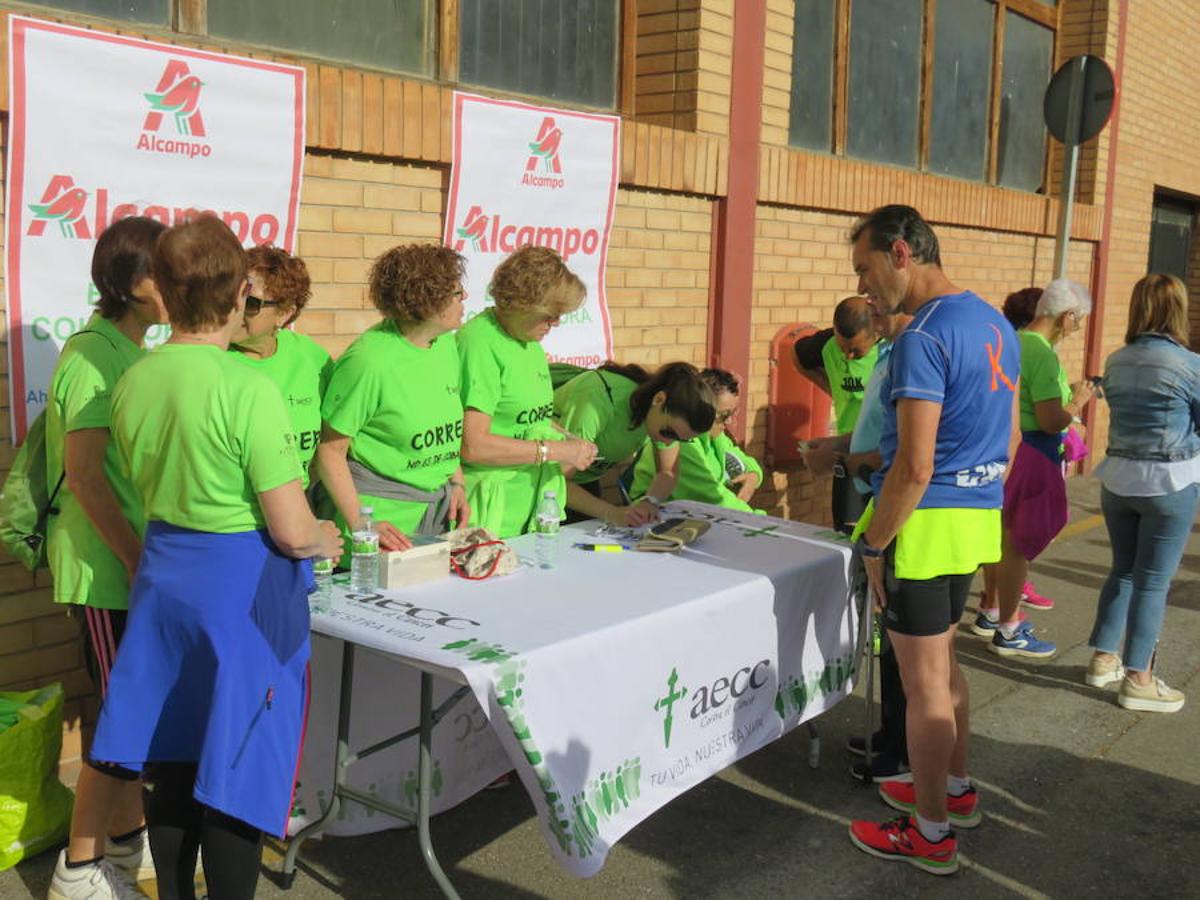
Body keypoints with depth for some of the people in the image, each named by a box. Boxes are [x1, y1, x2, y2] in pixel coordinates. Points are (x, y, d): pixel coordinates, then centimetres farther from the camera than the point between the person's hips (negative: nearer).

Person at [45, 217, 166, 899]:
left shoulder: (134, 351, 12)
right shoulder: (94, 355, -16)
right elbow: (84, 473, -20)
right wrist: (137, 561, -20)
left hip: (142, 559, 9)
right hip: (108, 567, -9)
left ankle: (127, 840, 31)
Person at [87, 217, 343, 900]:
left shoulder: (131, 382, 1)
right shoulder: (249, 390, -20)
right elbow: (293, 532, -19)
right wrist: (326, 539, 2)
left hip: (165, 575, 7)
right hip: (243, 587, -7)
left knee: (173, 765, 18)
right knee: (237, 776, 5)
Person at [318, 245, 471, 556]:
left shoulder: (446, 344, 4)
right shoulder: (369, 360, -19)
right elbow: (331, 450, -16)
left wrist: (457, 484, 6)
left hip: (438, 506, 7)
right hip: (383, 513, -7)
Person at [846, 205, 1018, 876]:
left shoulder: (925, 337, -19)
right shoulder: (998, 325, 10)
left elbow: (914, 468, -22)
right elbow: (1004, 443, 17)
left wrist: (873, 546, -13)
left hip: (927, 522, -9)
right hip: (979, 518, 9)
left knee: (924, 682, 3)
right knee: (943, 662, 23)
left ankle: (931, 834, 16)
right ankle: (955, 789, 38)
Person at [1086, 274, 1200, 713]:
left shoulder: (1115, 362, 2)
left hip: (1118, 478, 5)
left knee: (1123, 570, 18)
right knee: (1153, 580, 3)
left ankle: (1104, 659, 26)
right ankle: (1137, 680, 10)